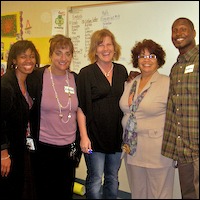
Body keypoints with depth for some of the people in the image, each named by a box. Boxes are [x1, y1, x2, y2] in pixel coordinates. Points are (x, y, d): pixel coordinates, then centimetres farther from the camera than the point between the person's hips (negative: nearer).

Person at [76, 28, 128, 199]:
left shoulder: (122, 71, 7)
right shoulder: (86, 73, -6)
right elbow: (81, 108, -8)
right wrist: (84, 136, -14)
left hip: (116, 135, 4)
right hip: (95, 135, -4)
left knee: (113, 179, 15)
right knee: (95, 180, 3)